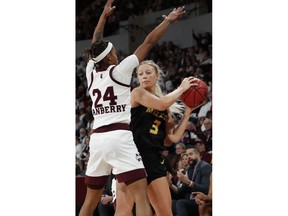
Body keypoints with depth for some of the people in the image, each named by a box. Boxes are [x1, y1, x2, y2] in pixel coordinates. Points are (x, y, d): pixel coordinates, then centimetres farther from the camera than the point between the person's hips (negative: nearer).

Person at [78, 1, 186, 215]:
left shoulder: (91, 72, 11)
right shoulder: (119, 70, -2)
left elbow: (95, 45, 30)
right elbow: (148, 42, 2)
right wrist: (169, 20, 12)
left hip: (97, 139, 6)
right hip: (120, 137, -6)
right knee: (142, 197, -11)